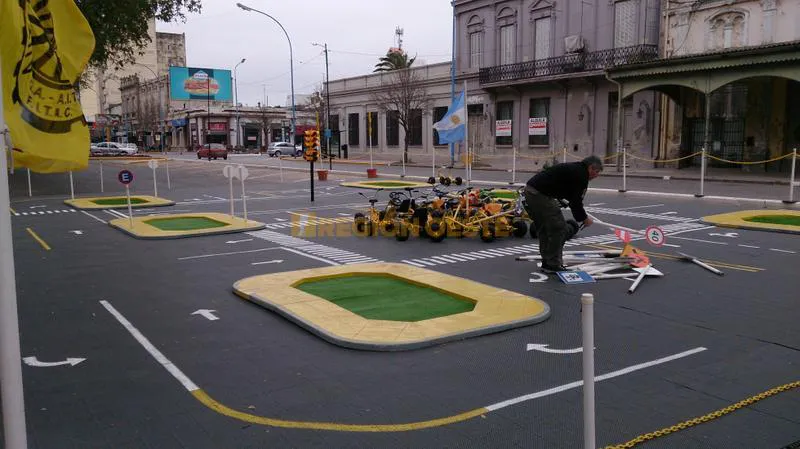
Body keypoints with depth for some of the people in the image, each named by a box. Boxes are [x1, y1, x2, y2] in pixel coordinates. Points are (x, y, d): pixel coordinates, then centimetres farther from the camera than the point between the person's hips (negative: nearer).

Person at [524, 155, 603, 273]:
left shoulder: (572, 168, 24)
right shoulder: (581, 175, -6)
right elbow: (576, 201, -7)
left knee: (543, 228, 20)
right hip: (541, 194, -10)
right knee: (559, 228, -1)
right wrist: (584, 218, 8)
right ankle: (553, 265, 5)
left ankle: (547, 262, 27)